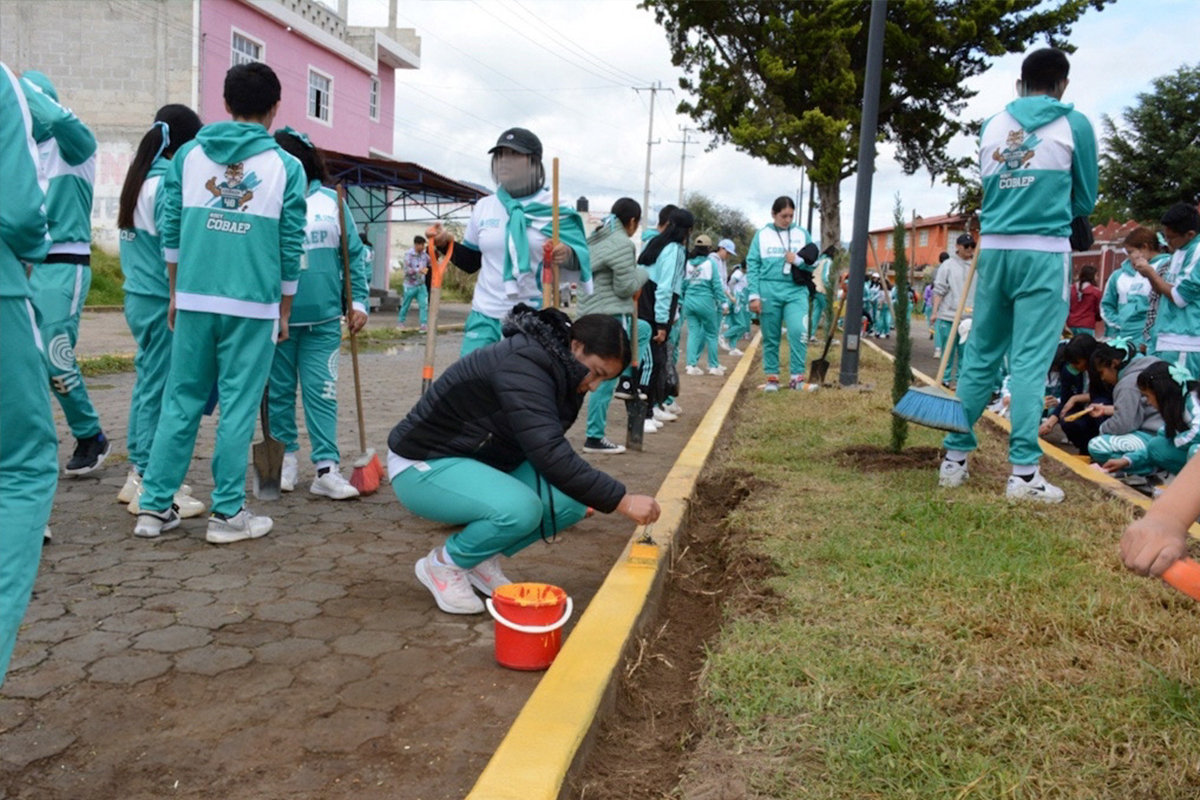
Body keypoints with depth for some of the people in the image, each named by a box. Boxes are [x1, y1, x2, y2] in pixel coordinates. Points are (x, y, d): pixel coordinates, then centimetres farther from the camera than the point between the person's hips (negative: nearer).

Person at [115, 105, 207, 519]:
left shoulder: (138, 179, 12)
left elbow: (142, 243, 15)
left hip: (139, 296, 9)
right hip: (163, 302, -9)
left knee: (148, 385, 15)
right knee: (159, 391, -3)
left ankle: (138, 474, 24)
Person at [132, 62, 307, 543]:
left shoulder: (189, 154, 9)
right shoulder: (285, 166, 1)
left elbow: (171, 229, 9)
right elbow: (290, 247, 1)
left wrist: (176, 293, 19)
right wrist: (284, 312, 10)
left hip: (195, 299, 3)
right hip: (253, 305, -3)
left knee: (181, 401, 11)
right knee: (238, 407, 3)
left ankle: (155, 506, 16)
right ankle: (227, 513, 8)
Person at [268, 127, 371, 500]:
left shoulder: (331, 202, 3)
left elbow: (354, 255, 7)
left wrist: (359, 301, 1)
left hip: (324, 320, 0)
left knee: (322, 393, 0)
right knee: (279, 392, 10)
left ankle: (326, 469, 2)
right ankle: (286, 458, 24)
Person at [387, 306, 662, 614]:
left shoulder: (555, 368, 0)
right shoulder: (521, 367, -30)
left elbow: (548, 449, 7)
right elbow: (550, 454, -37)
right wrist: (621, 500, -35)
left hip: (481, 461, 9)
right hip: (421, 465, -9)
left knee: (574, 500, -10)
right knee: (520, 508, -34)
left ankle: (482, 558, 7)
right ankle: (443, 563, -6)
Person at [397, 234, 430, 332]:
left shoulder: (424, 254, 3)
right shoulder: (408, 254, -12)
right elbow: (406, 269, -20)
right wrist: (419, 270, -31)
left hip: (421, 285, 4)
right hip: (410, 285, -4)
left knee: (424, 305, -8)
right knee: (405, 305, 10)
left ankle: (424, 325, -8)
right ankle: (401, 322, 28)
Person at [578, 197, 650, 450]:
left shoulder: (596, 238, 15)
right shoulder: (623, 243, -14)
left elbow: (586, 274, 20)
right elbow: (625, 287, -16)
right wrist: (642, 273, 3)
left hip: (592, 312, 10)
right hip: (610, 317, -10)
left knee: (643, 329, 32)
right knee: (607, 378, -4)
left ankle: (629, 380, 24)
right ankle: (594, 438, 1)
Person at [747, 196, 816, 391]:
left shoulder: (802, 234, 9)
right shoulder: (762, 235, 5)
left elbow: (813, 263, 10)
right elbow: (752, 265, 1)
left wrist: (798, 261, -11)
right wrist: (754, 295, -7)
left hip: (796, 291, 0)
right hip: (768, 291, 0)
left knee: (798, 331, -17)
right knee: (770, 337, 7)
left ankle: (797, 376, -9)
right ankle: (772, 377, 18)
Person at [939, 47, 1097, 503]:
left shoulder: (993, 126, 12)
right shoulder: (1074, 124, 2)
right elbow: (1085, 199, 9)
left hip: (994, 250, 4)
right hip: (1045, 252, -4)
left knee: (980, 357, 9)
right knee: (1030, 362, -5)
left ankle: (955, 457, 13)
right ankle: (1023, 472, -5)